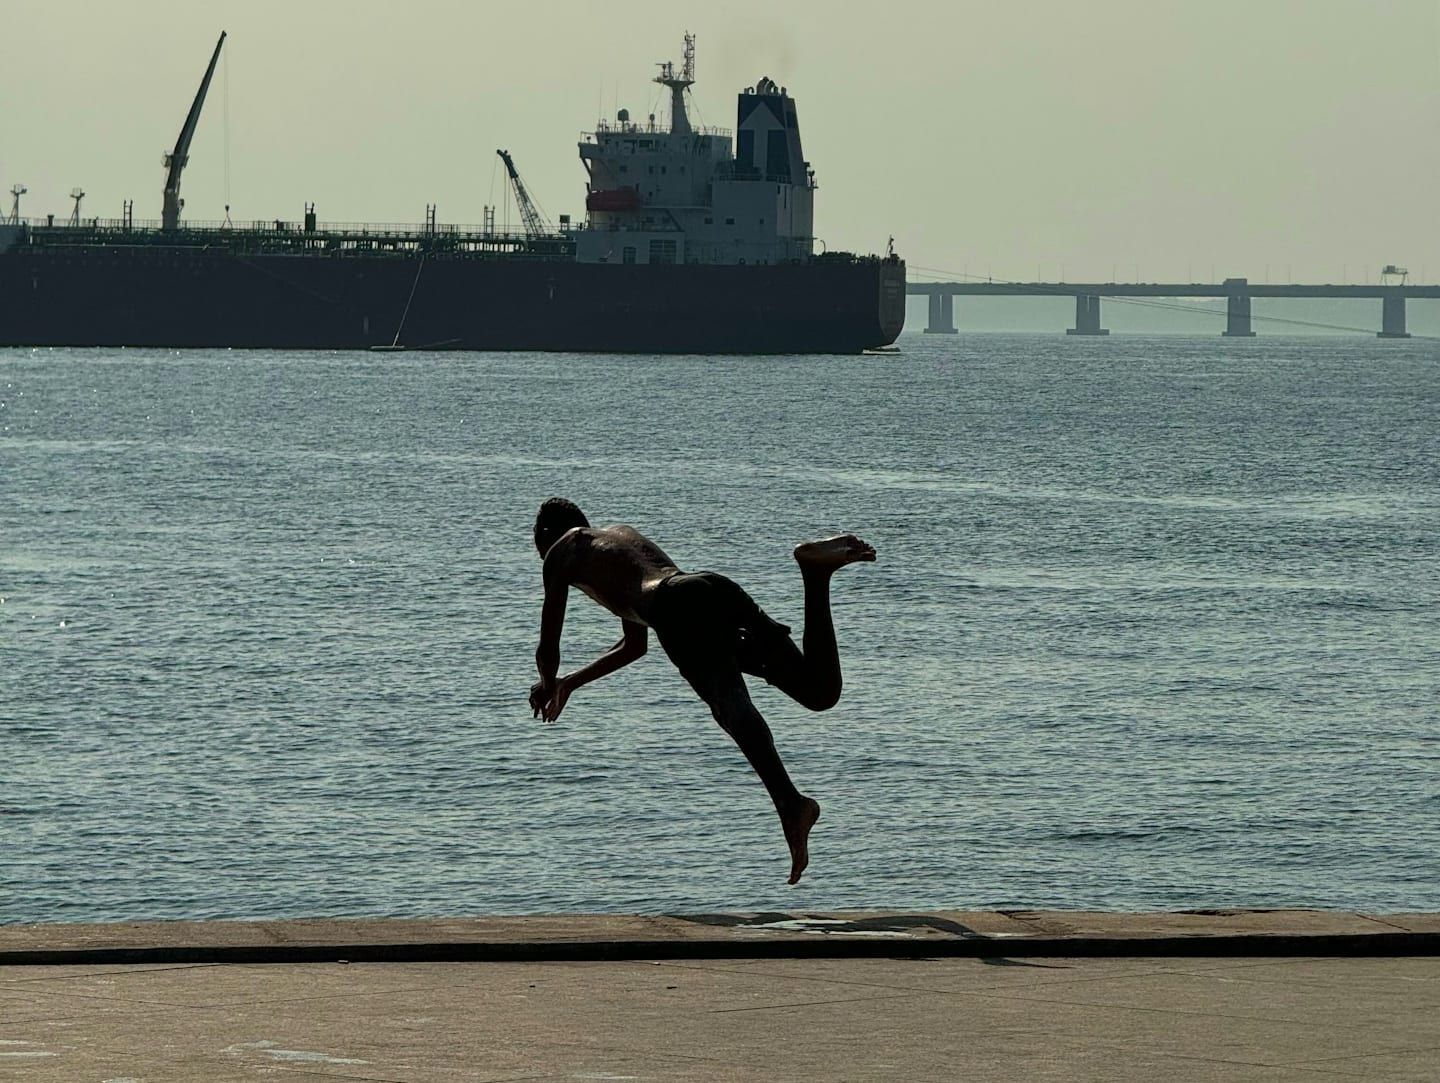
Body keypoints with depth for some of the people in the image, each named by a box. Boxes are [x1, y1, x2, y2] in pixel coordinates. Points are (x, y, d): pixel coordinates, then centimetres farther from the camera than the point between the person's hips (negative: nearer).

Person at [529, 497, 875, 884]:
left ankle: (790, 804, -52)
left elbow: (548, 650, 24)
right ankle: (814, 571, -19)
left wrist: (548, 686, 47)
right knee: (820, 692, 0)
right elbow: (634, 645, 53)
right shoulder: (625, 535, 46)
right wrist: (572, 682, 62)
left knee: (731, 706, -28)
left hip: (677, 607, -6)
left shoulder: (562, 551, 26)